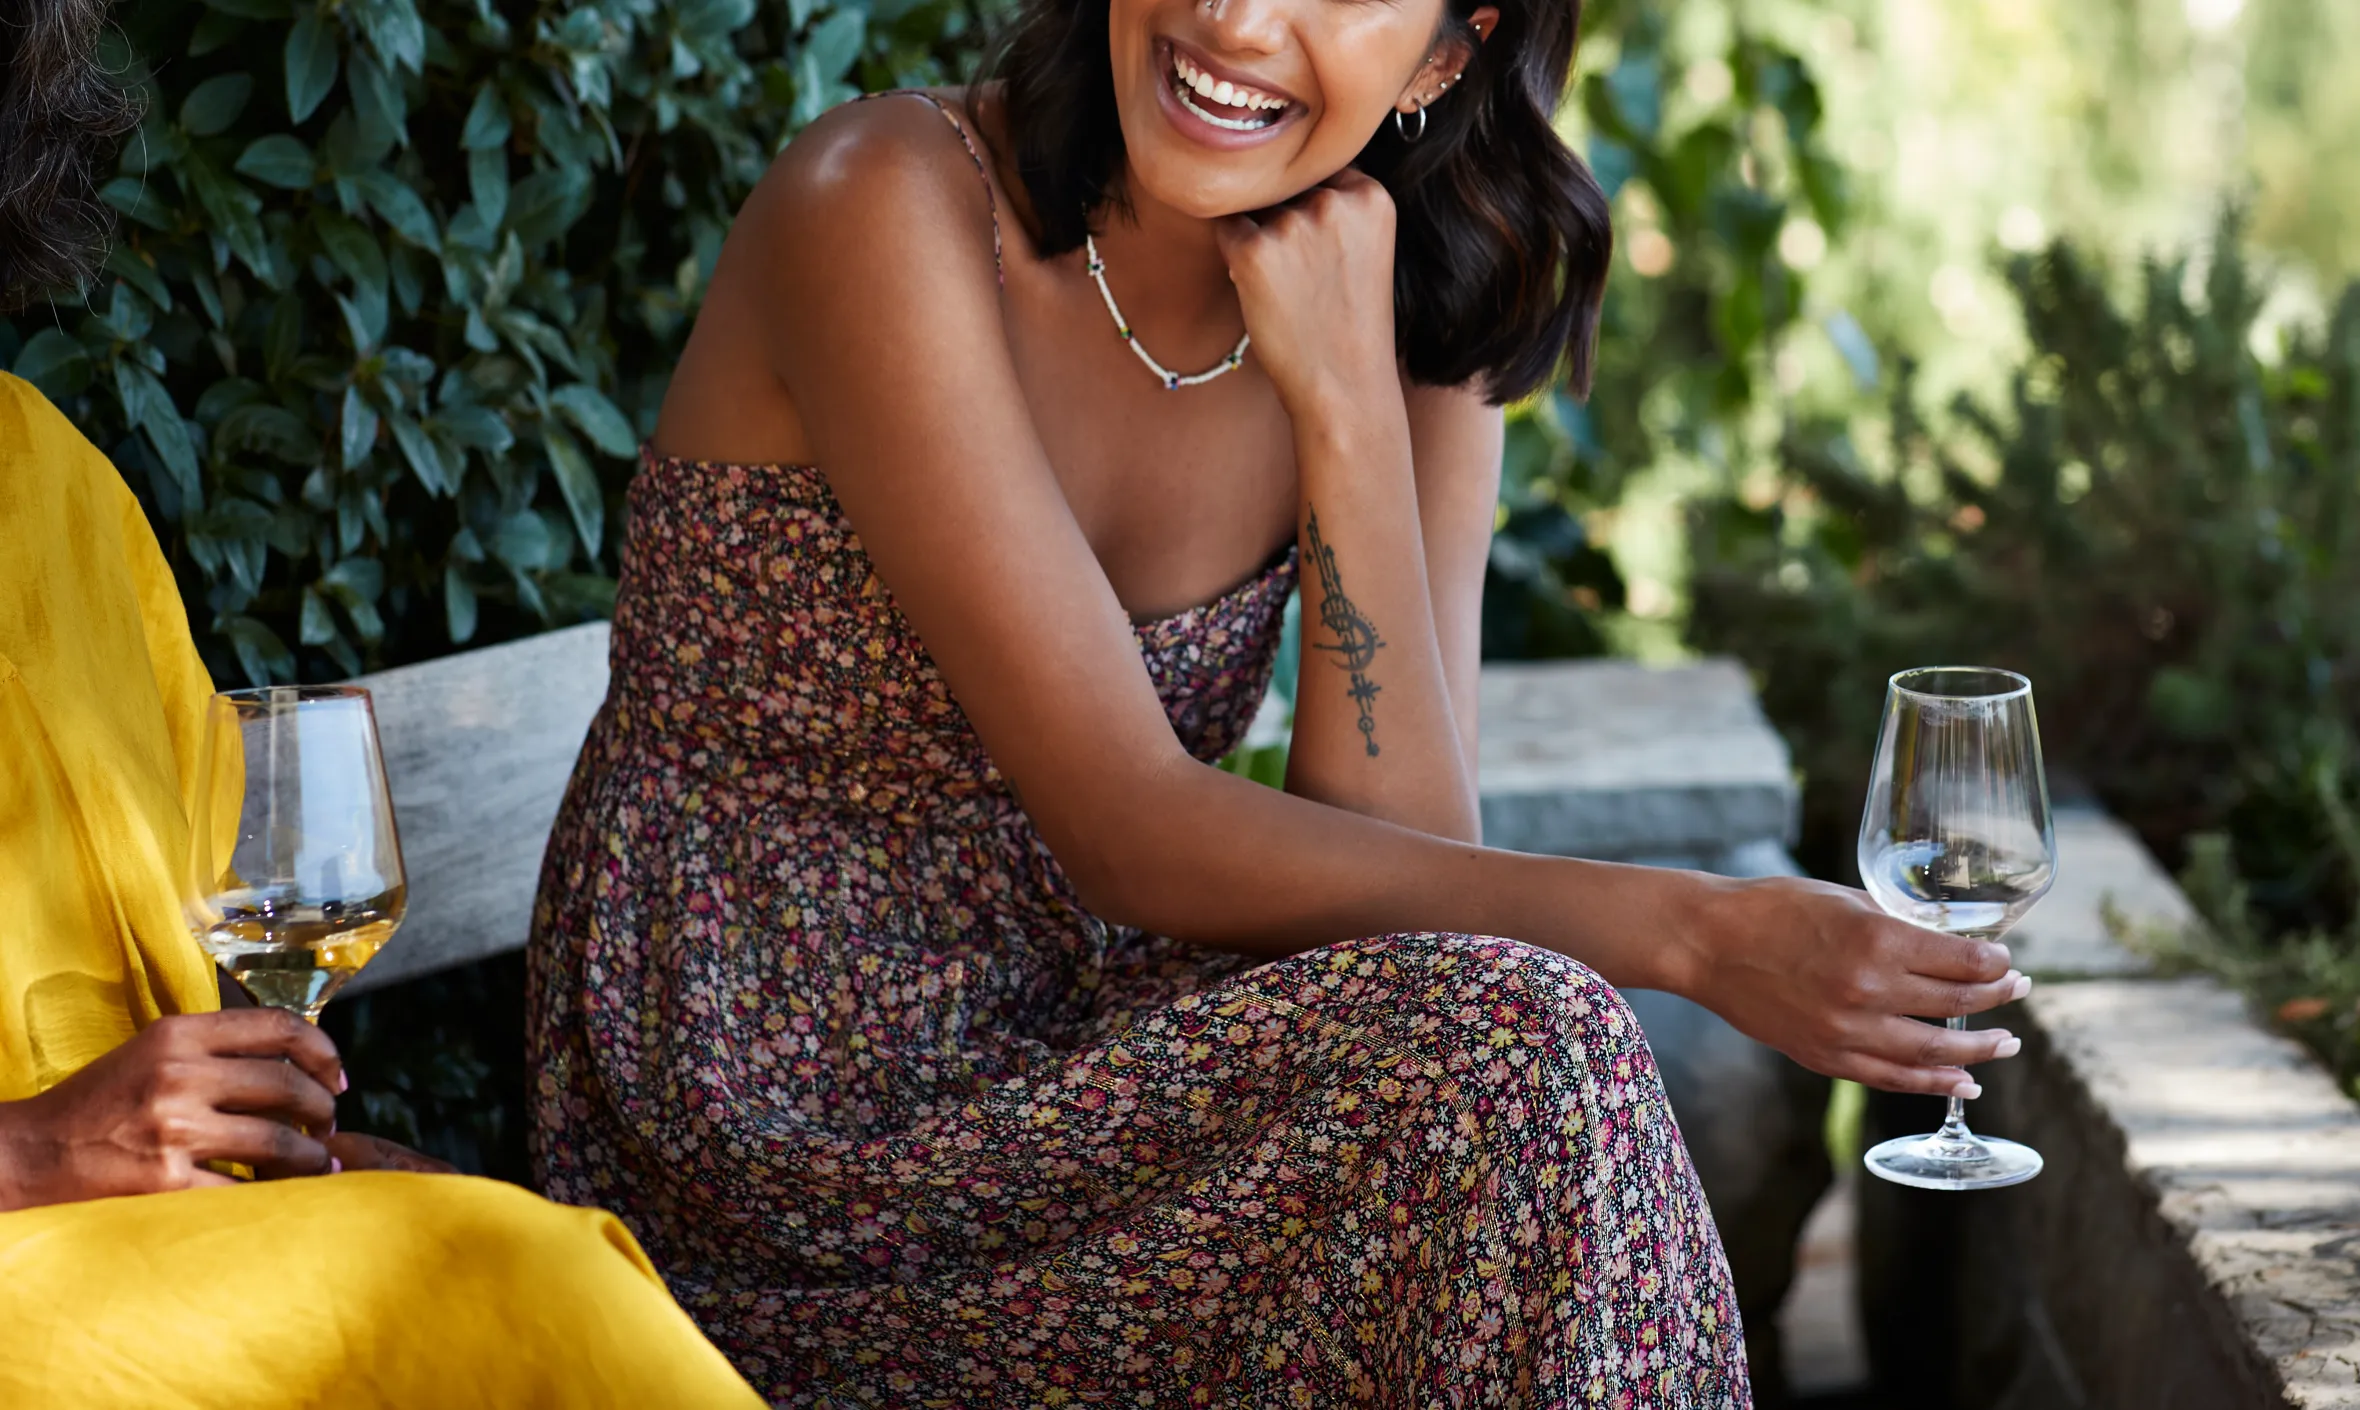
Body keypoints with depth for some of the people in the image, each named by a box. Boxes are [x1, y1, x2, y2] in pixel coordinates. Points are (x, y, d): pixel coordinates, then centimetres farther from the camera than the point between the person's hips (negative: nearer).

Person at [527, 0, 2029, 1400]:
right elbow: (1130, 835, -23)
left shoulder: (1414, 340, 1)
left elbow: (1402, 861, -10)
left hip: (1069, 1072, 5)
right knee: (1502, 1054, -25)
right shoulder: (894, 207, -17)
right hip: (769, 1124, -5)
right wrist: (1692, 932, -27)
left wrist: (1344, 401, -17)